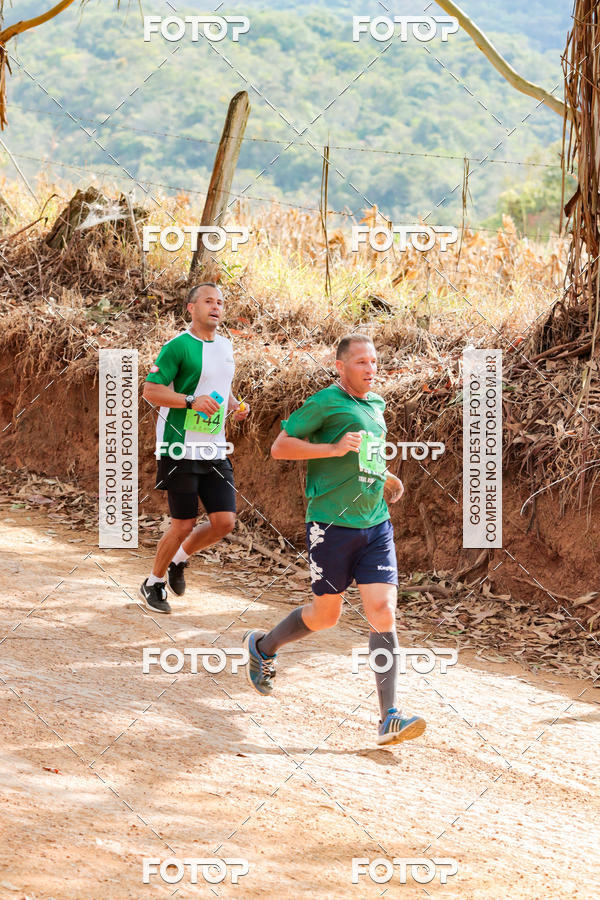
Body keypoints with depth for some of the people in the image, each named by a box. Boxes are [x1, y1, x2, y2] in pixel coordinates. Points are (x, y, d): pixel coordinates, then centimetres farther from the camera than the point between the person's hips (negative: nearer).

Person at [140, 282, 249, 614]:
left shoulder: (225, 346, 14)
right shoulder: (178, 346, -10)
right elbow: (150, 390, -13)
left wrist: (236, 406, 8)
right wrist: (192, 401, -24)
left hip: (215, 451, 7)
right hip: (181, 450, -7)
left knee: (224, 522, -2)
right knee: (184, 525, -2)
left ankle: (179, 559, 25)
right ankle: (154, 583, 21)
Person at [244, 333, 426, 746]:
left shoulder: (376, 405, 15)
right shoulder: (325, 403, -8)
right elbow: (280, 447, -11)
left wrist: (384, 476, 15)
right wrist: (335, 449, -20)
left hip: (376, 524, 6)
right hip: (332, 523, -6)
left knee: (384, 613, -6)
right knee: (325, 615, 6)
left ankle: (389, 719, -8)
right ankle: (263, 647, 36)